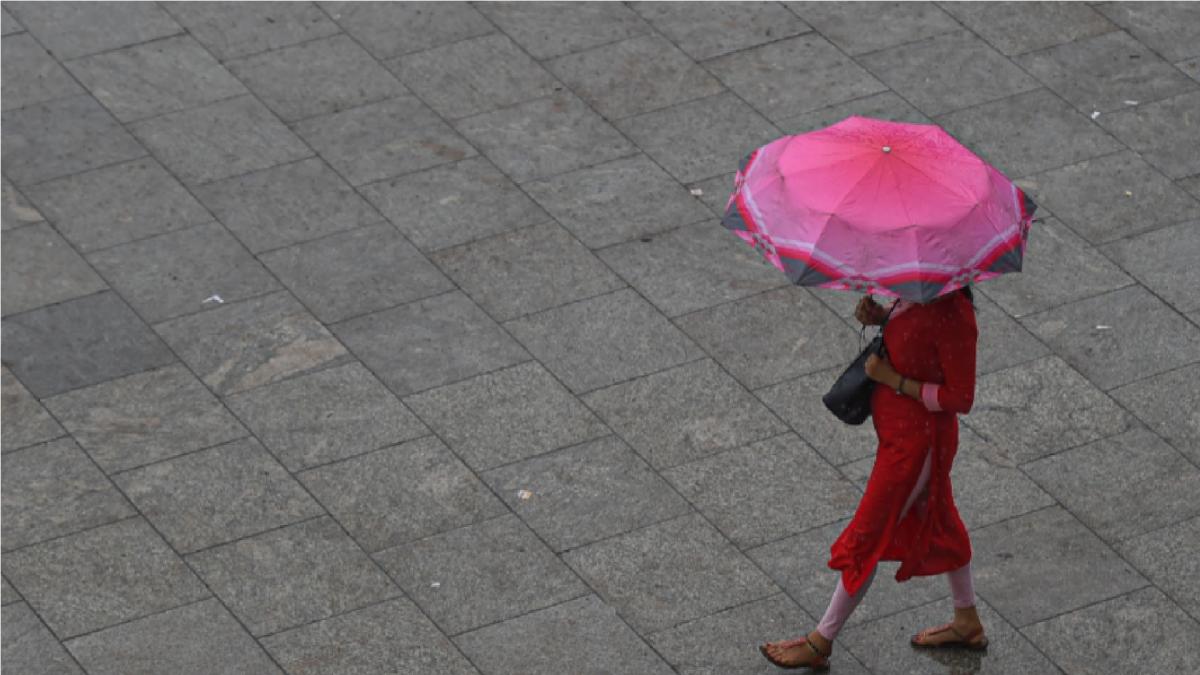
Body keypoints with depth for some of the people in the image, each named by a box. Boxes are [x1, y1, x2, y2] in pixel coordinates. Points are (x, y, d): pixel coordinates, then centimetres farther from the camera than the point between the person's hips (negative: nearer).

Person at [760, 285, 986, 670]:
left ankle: (820, 643, 23)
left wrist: (893, 379, -25)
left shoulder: (953, 317, -33)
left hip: (915, 440, -9)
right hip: (898, 428, 9)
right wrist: (880, 316, -8)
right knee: (937, 519, 26)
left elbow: (961, 399, -26)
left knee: (867, 538, 6)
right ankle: (968, 623, 45)